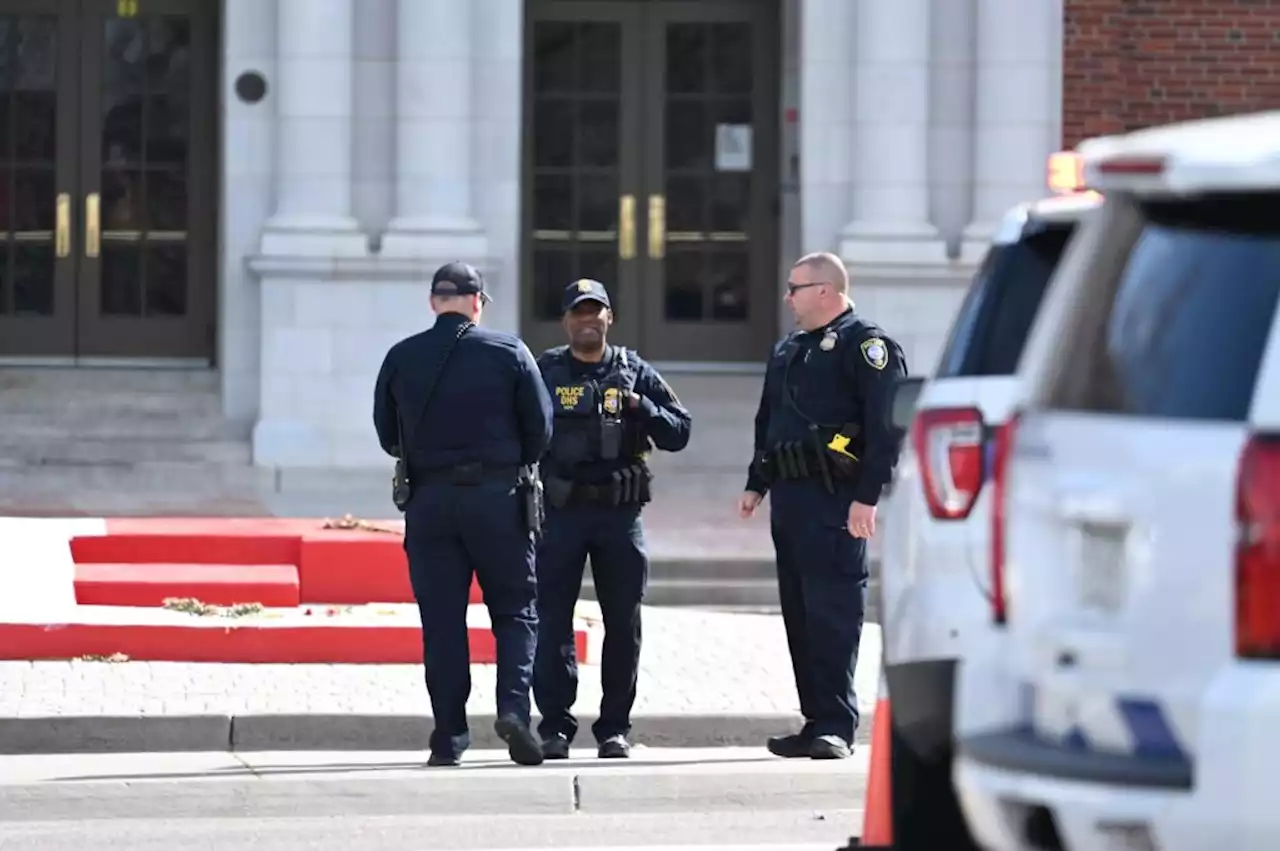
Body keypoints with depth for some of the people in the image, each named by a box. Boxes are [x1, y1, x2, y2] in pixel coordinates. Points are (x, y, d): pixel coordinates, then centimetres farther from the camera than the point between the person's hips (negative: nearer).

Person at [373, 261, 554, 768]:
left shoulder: (401, 358, 2)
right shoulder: (509, 353, -2)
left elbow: (386, 435, 9)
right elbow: (540, 430, 1)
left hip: (428, 498, 1)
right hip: (497, 496, -1)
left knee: (441, 621, 5)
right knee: (516, 610, 8)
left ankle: (449, 736, 3)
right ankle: (514, 705, -13)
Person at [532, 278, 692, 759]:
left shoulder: (635, 374, 8)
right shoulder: (543, 372, 6)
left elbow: (679, 434, 5)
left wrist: (641, 408, -10)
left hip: (620, 513, 1)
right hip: (560, 514, -1)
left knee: (623, 623, 3)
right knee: (553, 620, -5)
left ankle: (615, 727, 10)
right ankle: (555, 726, -1)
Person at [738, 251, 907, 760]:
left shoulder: (864, 345, -6)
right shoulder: (788, 351, 21)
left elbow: (886, 427, -14)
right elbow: (767, 423, 28)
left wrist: (868, 496, -20)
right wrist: (755, 484, 21)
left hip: (835, 501, -9)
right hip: (789, 499, 9)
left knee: (833, 612, -11)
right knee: (799, 613, 9)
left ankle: (836, 726, -11)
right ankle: (816, 721, 14)